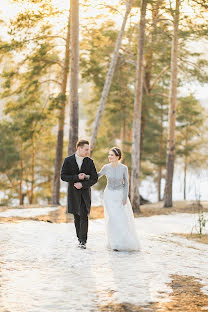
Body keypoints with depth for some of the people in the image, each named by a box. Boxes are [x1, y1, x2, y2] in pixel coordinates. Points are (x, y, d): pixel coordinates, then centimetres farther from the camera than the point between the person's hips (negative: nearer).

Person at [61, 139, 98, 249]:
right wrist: (77, 177, -18)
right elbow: (63, 176, -6)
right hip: (73, 193, 1)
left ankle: (83, 241, -10)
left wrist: (82, 184, -16)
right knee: (77, 217, 8)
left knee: (84, 216, -11)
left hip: (85, 192, -1)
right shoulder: (68, 160, -3)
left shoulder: (89, 162, 0)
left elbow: (94, 178, -2)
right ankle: (79, 238, 22)